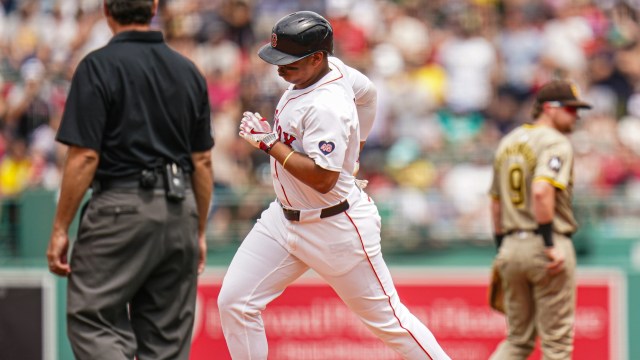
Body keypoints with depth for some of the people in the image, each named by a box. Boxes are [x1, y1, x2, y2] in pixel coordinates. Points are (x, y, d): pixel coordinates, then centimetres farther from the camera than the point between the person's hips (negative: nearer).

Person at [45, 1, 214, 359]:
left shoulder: (98, 67, -8)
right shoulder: (188, 71, 9)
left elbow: (85, 157, -13)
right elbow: (203, 161, 11)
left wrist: (60, 229, -7)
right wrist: (199, 232, 19)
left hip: (121, 208, -6)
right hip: (179, 209, 6)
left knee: (92, 321, -2)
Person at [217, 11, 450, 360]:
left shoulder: (327, 107, -27)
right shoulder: (335, 68, -1)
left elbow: (323, 178, -31)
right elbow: (367, 91, 19)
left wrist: (270, 142, -24)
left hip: (335, 229, -9)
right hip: (285, 217, 9)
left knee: (387, 319, 2)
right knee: (234, 302, 1)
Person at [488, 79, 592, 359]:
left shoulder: (508, 142, 17)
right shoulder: (555, 142, -9)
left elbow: (496, 202, 20)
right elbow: (541, 191, -25)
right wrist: (550, 245, -23)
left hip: (511, 248, 8)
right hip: (544, 245, -8)